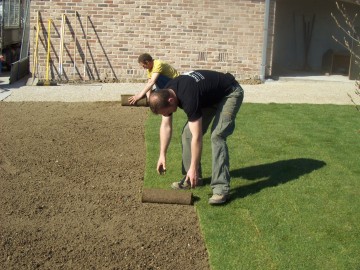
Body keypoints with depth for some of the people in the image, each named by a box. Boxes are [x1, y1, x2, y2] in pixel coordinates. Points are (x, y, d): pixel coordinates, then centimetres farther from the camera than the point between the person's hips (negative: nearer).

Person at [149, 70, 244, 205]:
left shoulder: (188, 99, -39)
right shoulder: (165, 94, -15)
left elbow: (197, 137, -35)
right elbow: (165, 126, -4)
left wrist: (193, 168, -31)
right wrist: (162, 155, -7)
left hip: (230, 93, -9)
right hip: (209, 95, 9)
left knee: (217, 136, -24)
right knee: (188, 132, -2)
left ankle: (221, 188, -23)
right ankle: (191, 177, 11)